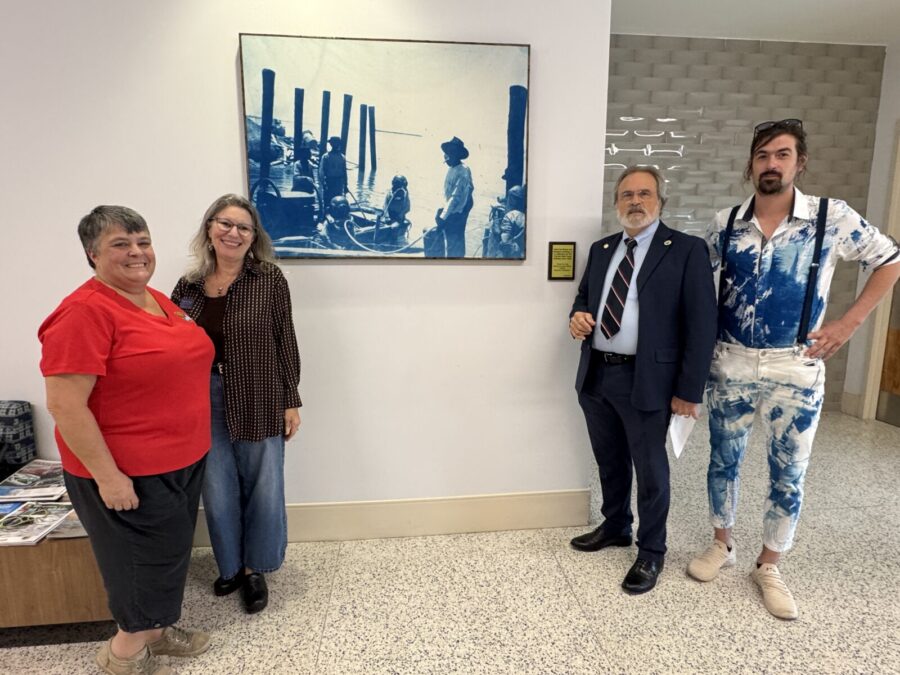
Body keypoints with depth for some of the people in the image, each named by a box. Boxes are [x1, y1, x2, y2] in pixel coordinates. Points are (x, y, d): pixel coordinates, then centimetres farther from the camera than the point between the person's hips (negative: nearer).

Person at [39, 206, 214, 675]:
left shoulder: (159, 301, 6)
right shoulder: (84, 312, -20)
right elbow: (64, 404, -22)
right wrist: (107, 475, -21)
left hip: (183, 458, 8)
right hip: (128, 470, -8)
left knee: (170, 551, 22)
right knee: (145, 558, 10)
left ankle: (156, 628, 43)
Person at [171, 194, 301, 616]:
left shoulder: (269, 279, -6)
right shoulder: (188, 286, 3)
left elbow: (285, 342, -5)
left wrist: (291, 401, -6)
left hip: (259, 404, -3)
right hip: (205, 404, 3)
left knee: (262, 488, 10)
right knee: (218, 493, 15)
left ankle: (255, 569, 32)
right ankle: (230, 565, 38)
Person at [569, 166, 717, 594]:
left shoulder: (687, 250, -7)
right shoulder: (601, 249, 11)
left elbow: (701, 325, -10)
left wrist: (689, 390, -14)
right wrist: (578, 316, -3)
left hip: (646, 381, -5)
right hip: (595, 375, 6)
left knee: (650, 469, 9)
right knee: (609, 461, 21)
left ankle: (651, 553, 29)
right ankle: (615, 527, 43)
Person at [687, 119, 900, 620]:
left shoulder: (832, 218, -5)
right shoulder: (726, 224, -1)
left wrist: (850, 322, -2)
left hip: (796, 368, -1)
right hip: (730, 364, 2)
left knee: (789, 472, 9)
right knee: (724, 459, 13)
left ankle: (769, 566, 29)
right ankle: (722, 545, 34)